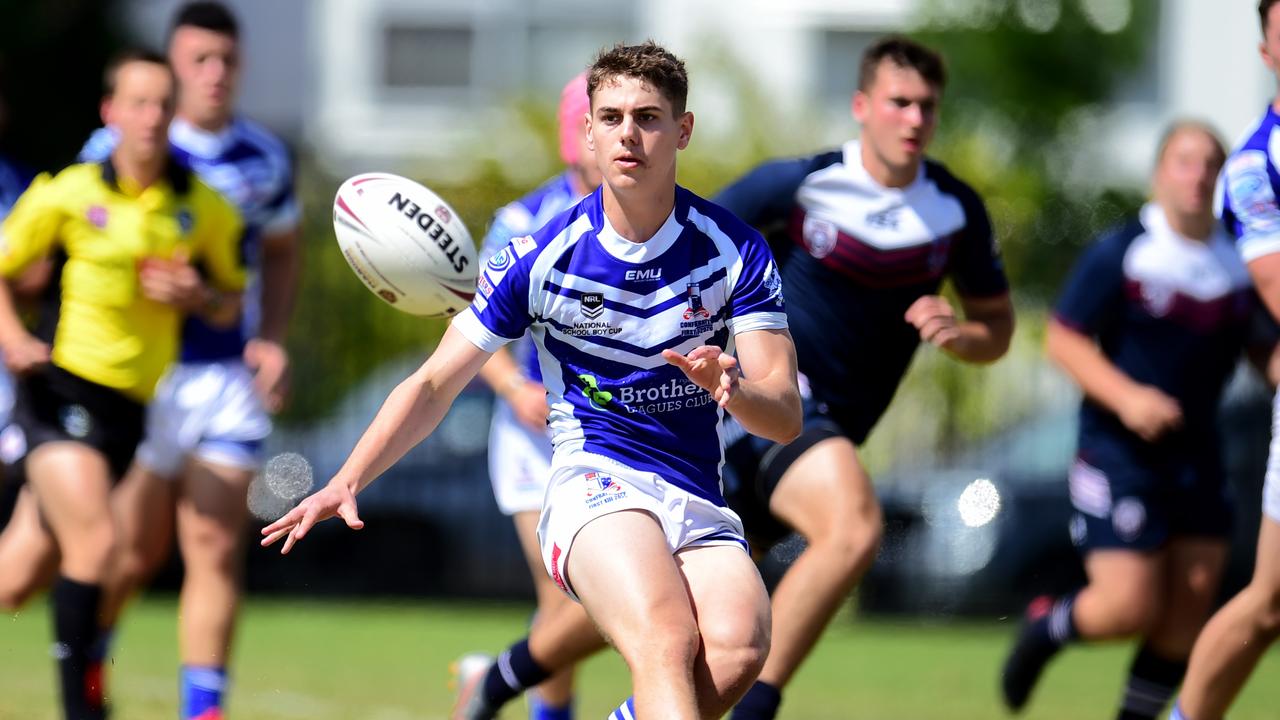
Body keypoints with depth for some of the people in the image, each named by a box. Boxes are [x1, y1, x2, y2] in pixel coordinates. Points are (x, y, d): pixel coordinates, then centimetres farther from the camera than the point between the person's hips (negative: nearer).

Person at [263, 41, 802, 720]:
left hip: (698, 502, 2)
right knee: (667, 642, -35)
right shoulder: (537, 257, 2)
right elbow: (434, 385, 9)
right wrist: (346, 481, -5)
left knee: (738, 646, -32)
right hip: (592, 479, -2)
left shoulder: (737, 252, 3)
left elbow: (785, 416, -1)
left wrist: (732, 389, -24)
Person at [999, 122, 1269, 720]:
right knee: (1130, 606, -11)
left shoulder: (1240, 267, 5)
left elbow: (1265, 351, 14)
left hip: (1198, 457, 5)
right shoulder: (1117, 255, -10)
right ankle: (1046, 628, 20)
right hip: (1118, 452, -5)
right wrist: (1126, 396, -20)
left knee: (1191, 606, -1)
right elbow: (1063, 337, -8)